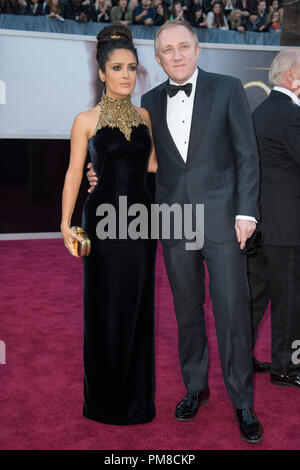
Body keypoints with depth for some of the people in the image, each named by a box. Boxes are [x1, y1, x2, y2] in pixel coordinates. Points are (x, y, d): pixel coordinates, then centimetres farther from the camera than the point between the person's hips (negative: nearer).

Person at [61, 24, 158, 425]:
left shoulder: (144, 116, 8)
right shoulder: (86, 121, -3)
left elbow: (151, 165, 14)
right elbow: (74, 174, -4)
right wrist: (66, 224, -10)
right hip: (103, 219, -3)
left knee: (138, 306, 10)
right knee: (105, 307, 4)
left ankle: (137, 395, 25)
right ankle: (106, 398, 21)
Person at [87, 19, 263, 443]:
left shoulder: (227, 89, 0)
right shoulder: (151, 101, 10)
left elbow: (247, 154, -1)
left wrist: (246, 212, -9)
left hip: (221, 218, -3)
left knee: (232, 312, -2)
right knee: (187, 311, 13)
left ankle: (242, 402, 13)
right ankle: (195, 387, 30)